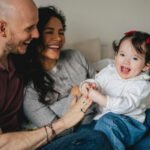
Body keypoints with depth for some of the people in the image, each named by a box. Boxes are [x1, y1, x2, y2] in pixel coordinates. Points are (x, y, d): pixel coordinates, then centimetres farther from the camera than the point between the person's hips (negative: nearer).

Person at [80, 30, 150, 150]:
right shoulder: (110, 71, 6)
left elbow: (127, 105, -25)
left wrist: (100, 99, -35)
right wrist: (87, 85, -24)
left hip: (128, 124, -6)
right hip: (102, 116, 6)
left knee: (108, 121, -34)